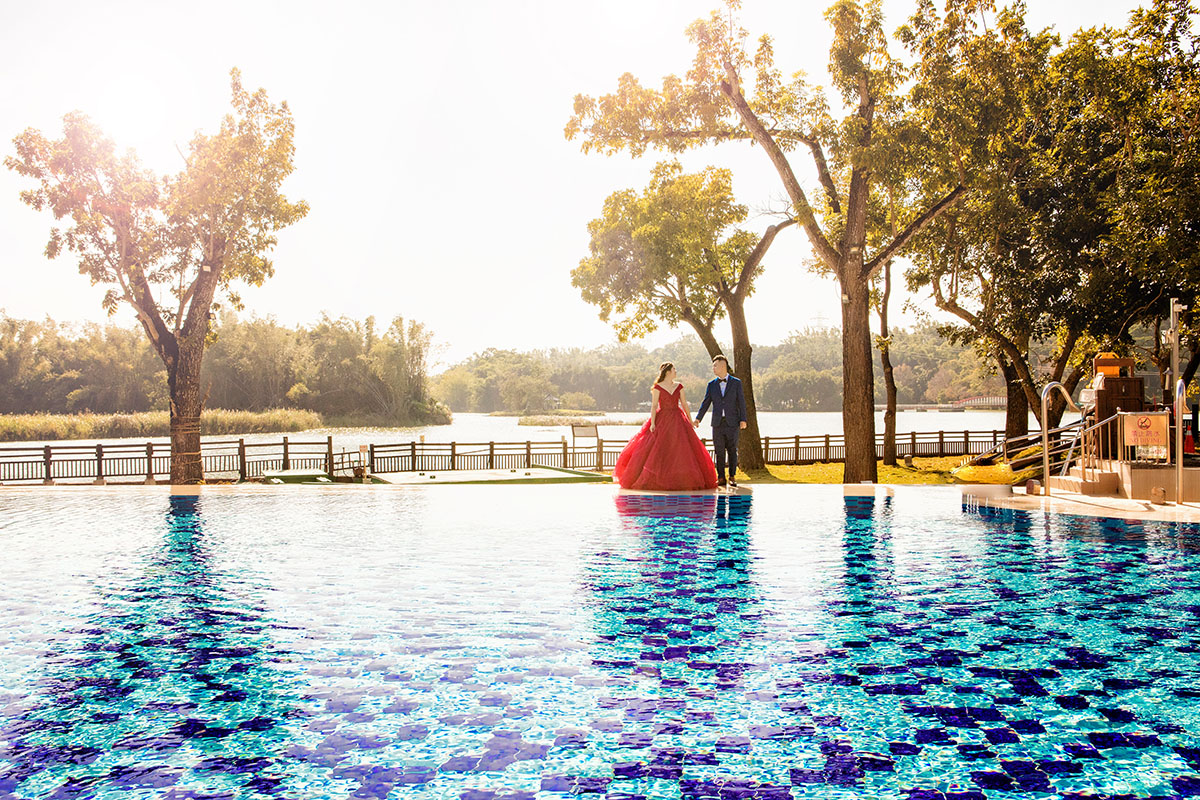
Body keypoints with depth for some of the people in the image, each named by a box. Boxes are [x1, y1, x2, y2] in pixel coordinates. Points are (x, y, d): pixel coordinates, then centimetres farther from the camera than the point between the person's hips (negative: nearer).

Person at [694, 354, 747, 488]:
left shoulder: (736, 383, 3)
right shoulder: (711, 384, 10)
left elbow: (741, 402, 1)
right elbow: (706, 403, 9)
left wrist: (743, 420, -7)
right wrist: (698, 418, 0)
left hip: (732, 422, -2)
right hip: (717, 423, 2)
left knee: (732, 450, 2)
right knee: (719, 451, 3)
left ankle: (732, 477, 10)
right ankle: (721, 478, 7)